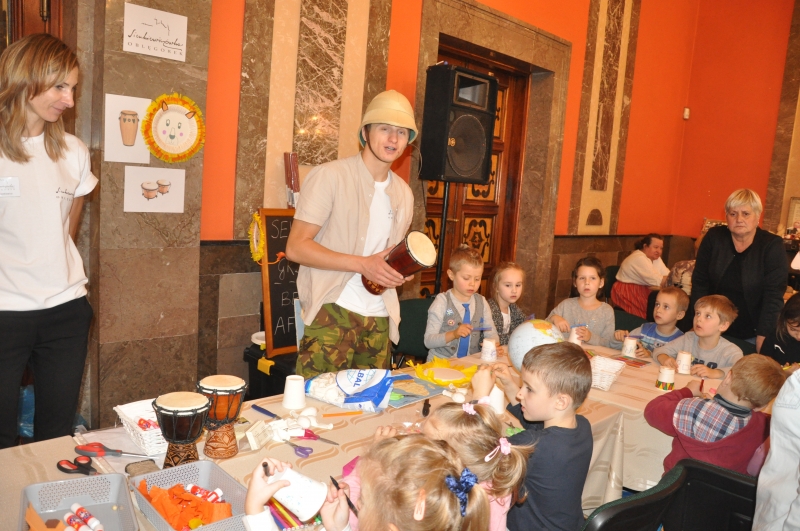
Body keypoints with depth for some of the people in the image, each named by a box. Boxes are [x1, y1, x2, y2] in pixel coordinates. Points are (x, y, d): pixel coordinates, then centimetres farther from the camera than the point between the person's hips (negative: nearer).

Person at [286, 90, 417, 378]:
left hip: (379, 316, 6)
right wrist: (362, 264, -19)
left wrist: (401, 270, 2)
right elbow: (296, 247, -12)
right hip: (333, 312, -6)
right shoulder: (329, 176, -5)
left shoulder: (403, 193, 14)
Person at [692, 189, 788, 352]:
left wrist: (762, 338, -17)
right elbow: (699, 283, -2)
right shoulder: (713, 238, -4)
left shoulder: (773, 246, -9)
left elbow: (773, 296, -12)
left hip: (751, 335, -2)